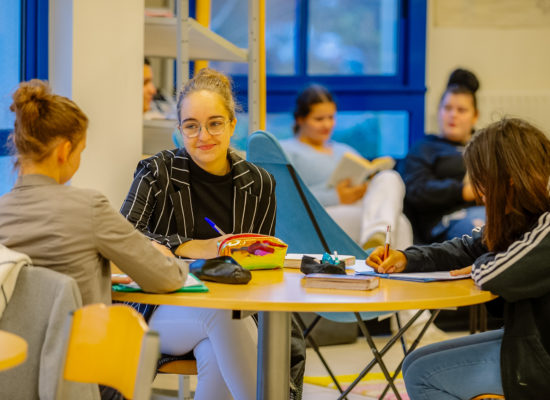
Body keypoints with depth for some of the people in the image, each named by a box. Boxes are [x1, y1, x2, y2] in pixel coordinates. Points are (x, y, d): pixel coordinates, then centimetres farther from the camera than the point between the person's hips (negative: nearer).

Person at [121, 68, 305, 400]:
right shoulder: (158, 173, 0)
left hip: (233, 307, 2)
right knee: (221, 316, -36)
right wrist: (194, 248, -25)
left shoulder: (259, 185, 8)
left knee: (216, 356, -35)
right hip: (162, 310, -1)